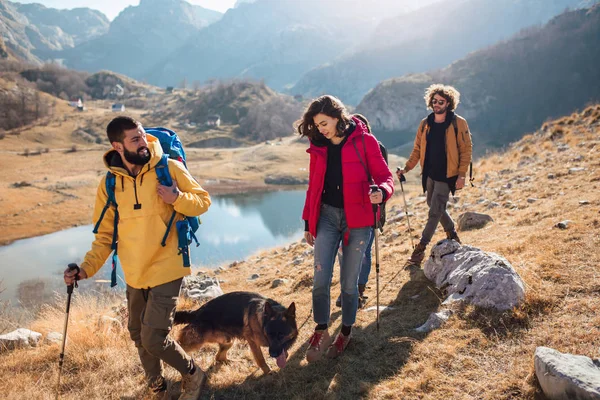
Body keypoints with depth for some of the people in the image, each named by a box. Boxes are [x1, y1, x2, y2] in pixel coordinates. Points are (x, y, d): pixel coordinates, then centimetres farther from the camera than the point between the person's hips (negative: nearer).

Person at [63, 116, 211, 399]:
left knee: (154, 338, -6)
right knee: (138, 335, 18)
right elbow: (105, 234, 3)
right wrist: (86, 268, -10)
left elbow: (203, 201, -3)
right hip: (134, 275, 5)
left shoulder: (169, 169, -11)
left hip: (166, 270, -5)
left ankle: (192, 375, 23)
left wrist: (177, 199, -23)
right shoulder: (109, 184, -3)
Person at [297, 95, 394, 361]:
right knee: (320, 280, -4)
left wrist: (382, 192, -28)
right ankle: (321, 332, 15)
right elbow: (313, 186, 12)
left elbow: (384, 175, -4)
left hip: (357, 220, -3)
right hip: (327, 216, 3)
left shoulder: (364, 141, -7)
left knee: (348, 282, 6)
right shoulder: (318, 147, 5)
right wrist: (308, 222, 13)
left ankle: (346, 332, 28)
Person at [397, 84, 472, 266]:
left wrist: (462, 175, -15)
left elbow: (466, 150, -8)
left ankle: (421, 247, 1)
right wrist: (407, 168, -5)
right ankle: (452, 234, 41)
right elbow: (418, 149, 7)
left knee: (435, 212, -5)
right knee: (435, 207, 18)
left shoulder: (458, 123, -9)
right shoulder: (425, 124, 4)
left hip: (446, 176, -6)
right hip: (430, 174, 6)